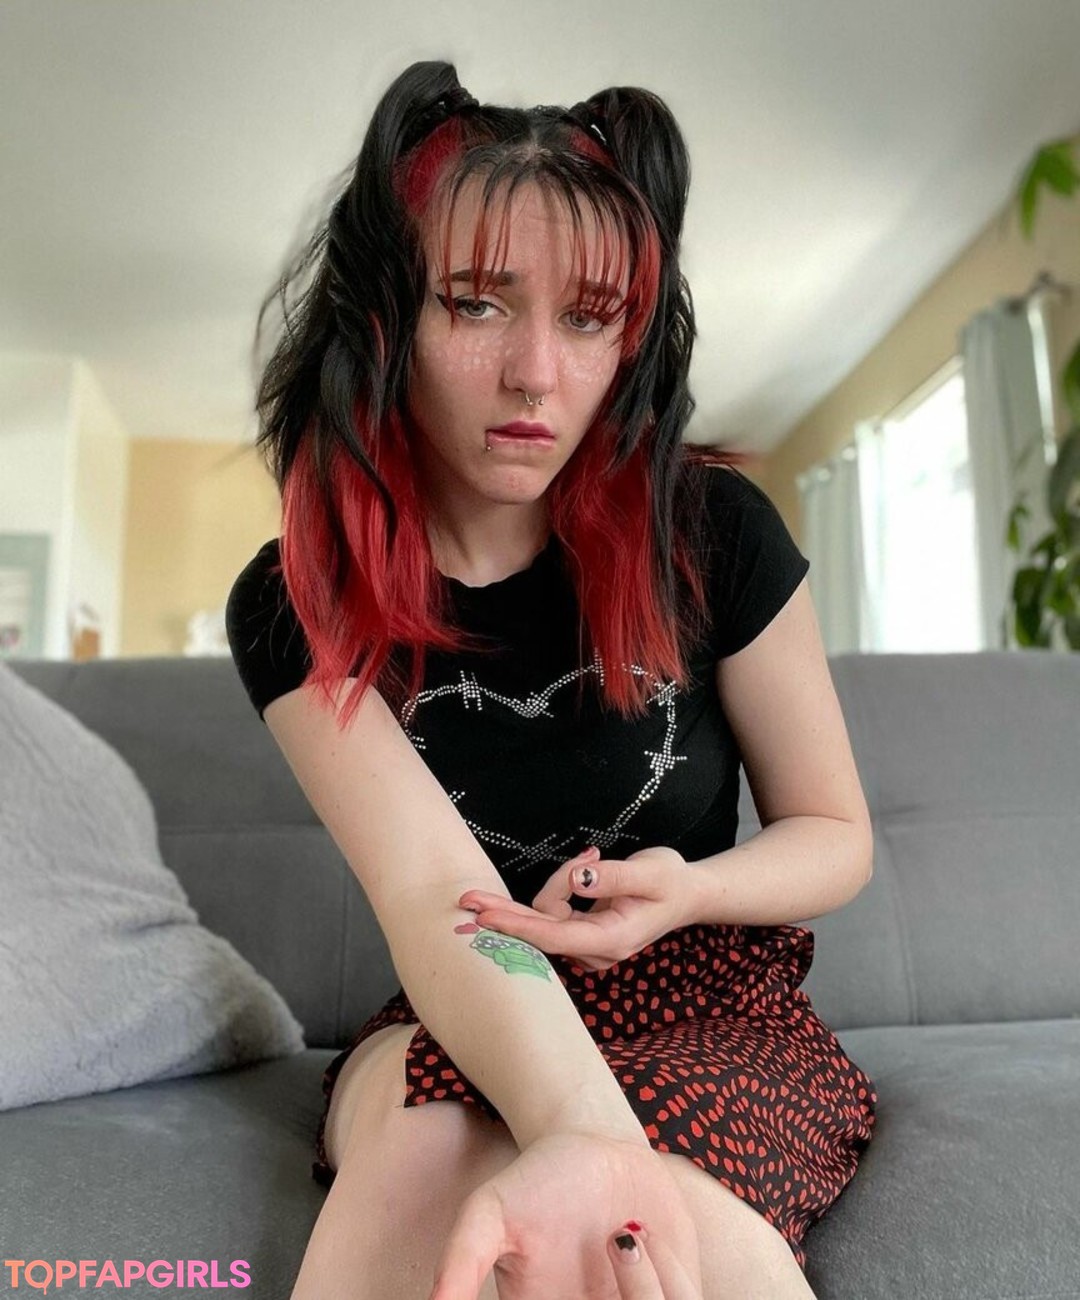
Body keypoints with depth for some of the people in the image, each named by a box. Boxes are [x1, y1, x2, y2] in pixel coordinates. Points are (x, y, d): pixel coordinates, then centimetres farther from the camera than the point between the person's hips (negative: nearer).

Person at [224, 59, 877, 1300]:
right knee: (423, 1154, -34)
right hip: (465, 1033, 1)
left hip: (719, 1012, 0)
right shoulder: (293, 606, -12)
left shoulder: (713, 530, -13)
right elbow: (435, 896, -26)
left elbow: (836, 833, -1)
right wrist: (583, 1134, -46)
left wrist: (689, 889, -24)